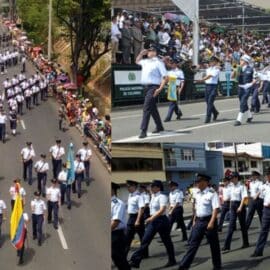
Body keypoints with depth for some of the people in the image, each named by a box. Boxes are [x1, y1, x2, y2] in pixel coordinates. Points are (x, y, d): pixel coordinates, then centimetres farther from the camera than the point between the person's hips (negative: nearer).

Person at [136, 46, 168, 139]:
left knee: (147, 108, -15)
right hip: (146, 87, 9)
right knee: (152, 108, 17)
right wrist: (141, 54, 19)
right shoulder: (146, 62, 16)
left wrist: (160, 89, -22)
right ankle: (159, 126, 31)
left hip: (153, 87, -9)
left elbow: (165, 77, -14)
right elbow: (137, 61, 38)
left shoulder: (158, 63, -8)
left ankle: (143, 131, -19)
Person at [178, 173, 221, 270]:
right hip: (199, 221, 6)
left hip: (209, 220, -6)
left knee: (213, 244, 6)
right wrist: (194, 221, 17)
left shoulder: (212, 193, -12)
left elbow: (216, 208, -18)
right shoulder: (197, 194, 10)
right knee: (193, 244, 4)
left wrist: (211, 222, -25)